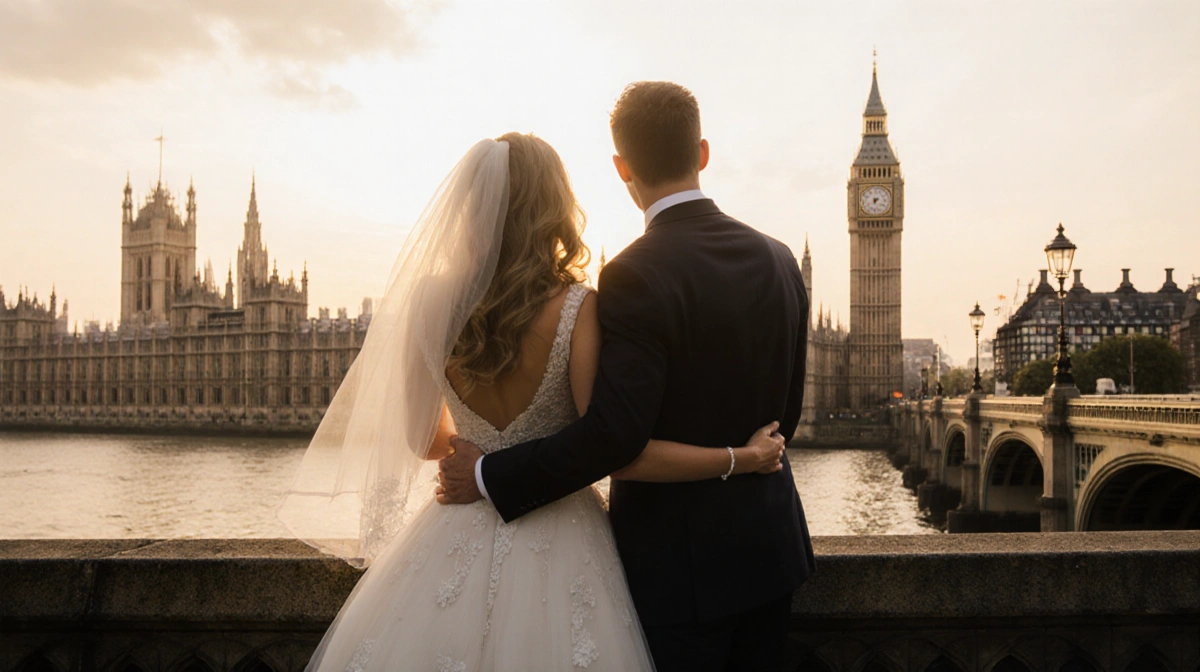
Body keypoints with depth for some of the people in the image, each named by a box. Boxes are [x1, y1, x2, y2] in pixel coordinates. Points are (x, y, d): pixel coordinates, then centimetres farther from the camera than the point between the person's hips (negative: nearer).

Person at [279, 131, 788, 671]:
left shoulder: (432, 302, -7)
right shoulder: (577, 308, -17)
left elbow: (424, 441, 4)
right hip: (555, 548, -3)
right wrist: (742, 459, -12)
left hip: (457, 536, 3)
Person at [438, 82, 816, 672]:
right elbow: (785, 413, 9)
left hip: (678, 562, -6)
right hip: (770, 549, 6)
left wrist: (489, 476, -15)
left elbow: (612, 432, -26)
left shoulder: (636, 275, -20)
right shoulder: (778, 260, 1)